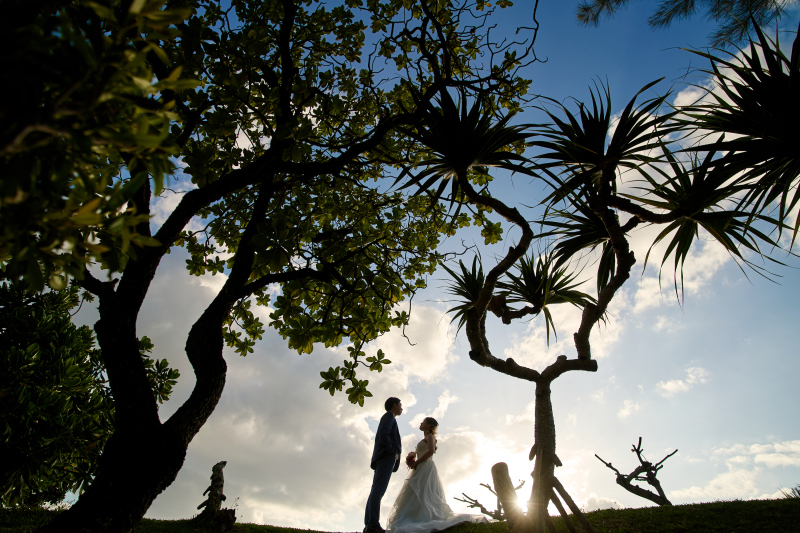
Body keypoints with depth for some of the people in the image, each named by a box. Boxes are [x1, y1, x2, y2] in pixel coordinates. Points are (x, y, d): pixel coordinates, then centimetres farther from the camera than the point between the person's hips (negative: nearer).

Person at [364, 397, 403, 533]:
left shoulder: (388, 418, 30)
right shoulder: (389, 416, 3)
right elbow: (383, 433, -14)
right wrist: (393, 451, -11)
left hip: (382, 459, 10)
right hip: (387, 456, -10)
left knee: (376, 491, 1)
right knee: (378, 490, -16)